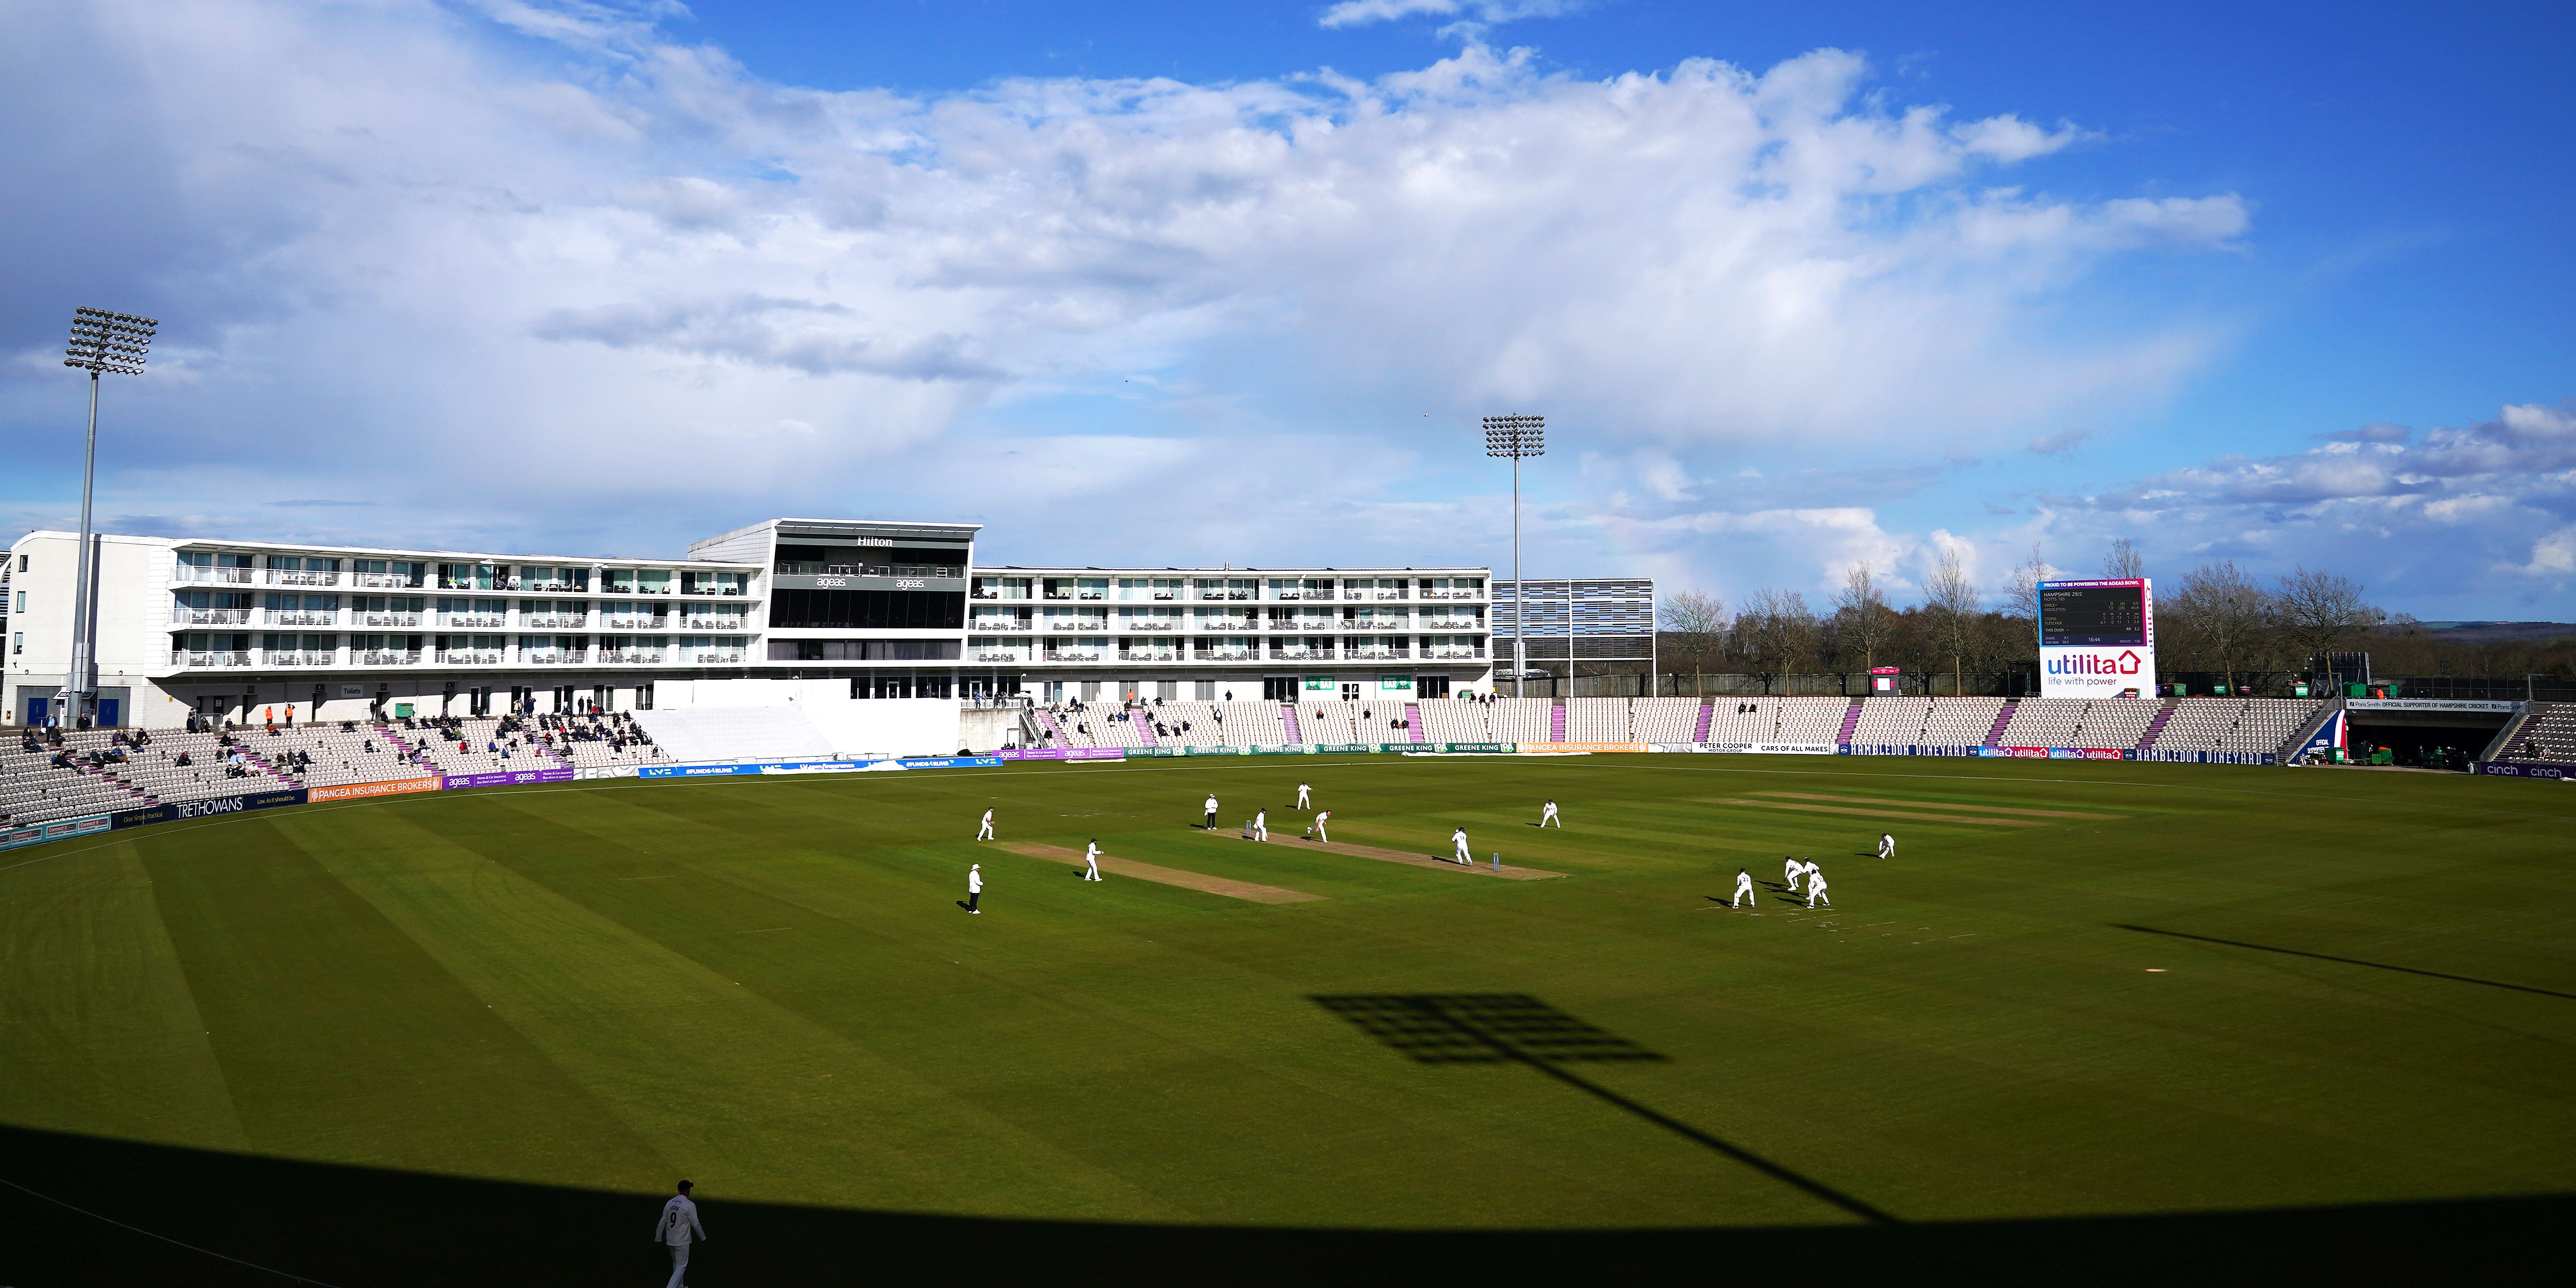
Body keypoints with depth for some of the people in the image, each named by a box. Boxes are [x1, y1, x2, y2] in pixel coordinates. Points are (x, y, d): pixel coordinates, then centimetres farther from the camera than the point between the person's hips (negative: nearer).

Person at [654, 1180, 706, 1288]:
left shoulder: (670, 1203, 3)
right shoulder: (689, 1205, -17)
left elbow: (663, 1222, 8)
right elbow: (696, 1224, -12)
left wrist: (658, 1238, 18)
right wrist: (703, 1238, 1)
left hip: (670, 1241, 7)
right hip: (682, 1242, -7)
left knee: (676, 1265, 22)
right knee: (681, 1267, 0)